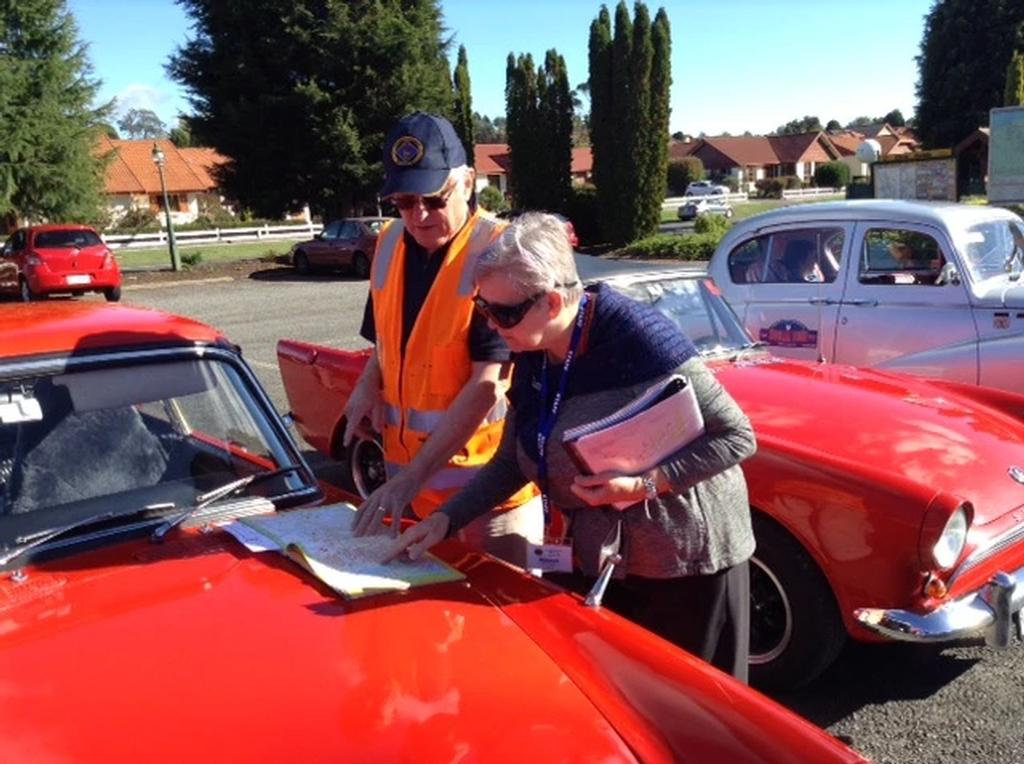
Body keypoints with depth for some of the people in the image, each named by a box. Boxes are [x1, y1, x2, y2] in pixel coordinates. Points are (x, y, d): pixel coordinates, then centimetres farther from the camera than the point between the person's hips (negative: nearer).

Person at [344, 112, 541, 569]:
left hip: (489, 478, -6)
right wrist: (368, 386, -1)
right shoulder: (389, 245, 4)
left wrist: (411, 478, -26)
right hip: (407, 470, 6)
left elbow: (487, 385, -22)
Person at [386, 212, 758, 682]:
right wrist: (445, 519, -6)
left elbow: (738, 438, -19)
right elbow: (512, 463, 7)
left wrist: (646, 483, -29)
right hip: (598, 561, 7)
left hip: (688, 560, -6)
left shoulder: (636, 335, -24)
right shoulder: (533, 360, -2)